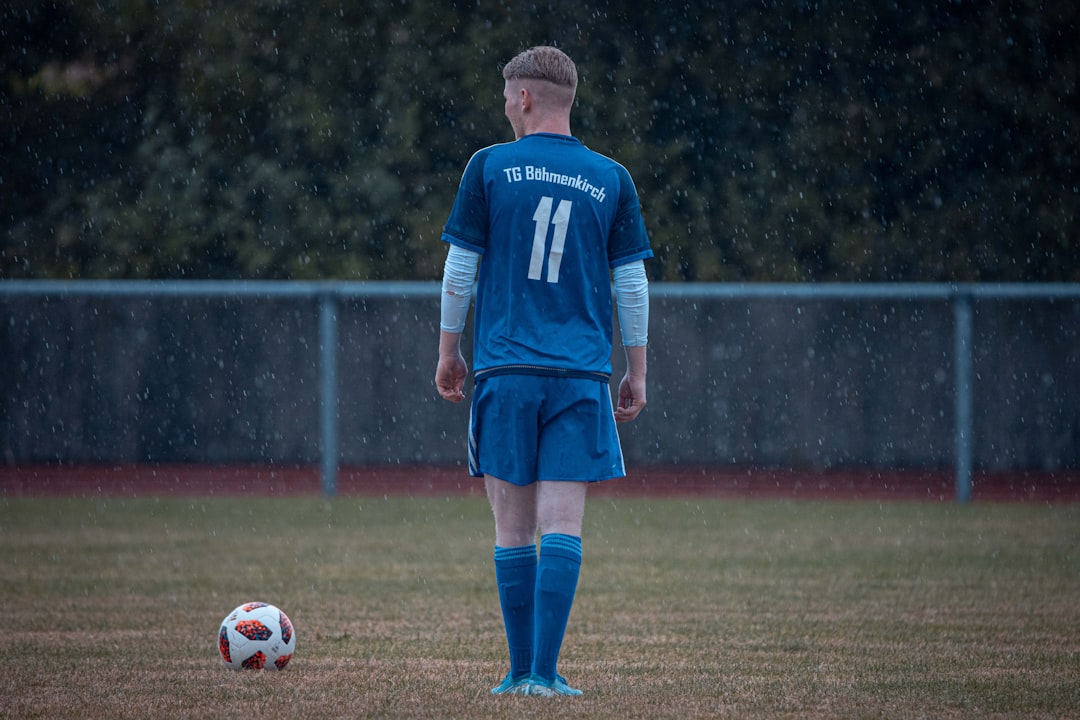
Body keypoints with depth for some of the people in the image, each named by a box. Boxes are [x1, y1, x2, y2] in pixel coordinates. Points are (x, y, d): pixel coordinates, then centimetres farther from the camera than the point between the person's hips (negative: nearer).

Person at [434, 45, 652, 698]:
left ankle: (522, 671, 6)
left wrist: (448, 351, 15)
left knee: (513, 531, 5)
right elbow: (632, 284, 7)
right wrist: (637, 374, 15)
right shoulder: (611, 180, 6)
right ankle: (544, 674, -10)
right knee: (562, 528, -3)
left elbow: (459, 270, 3)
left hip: (505, 373, 0)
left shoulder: (490, 167, 1)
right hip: (581, 375, 1)